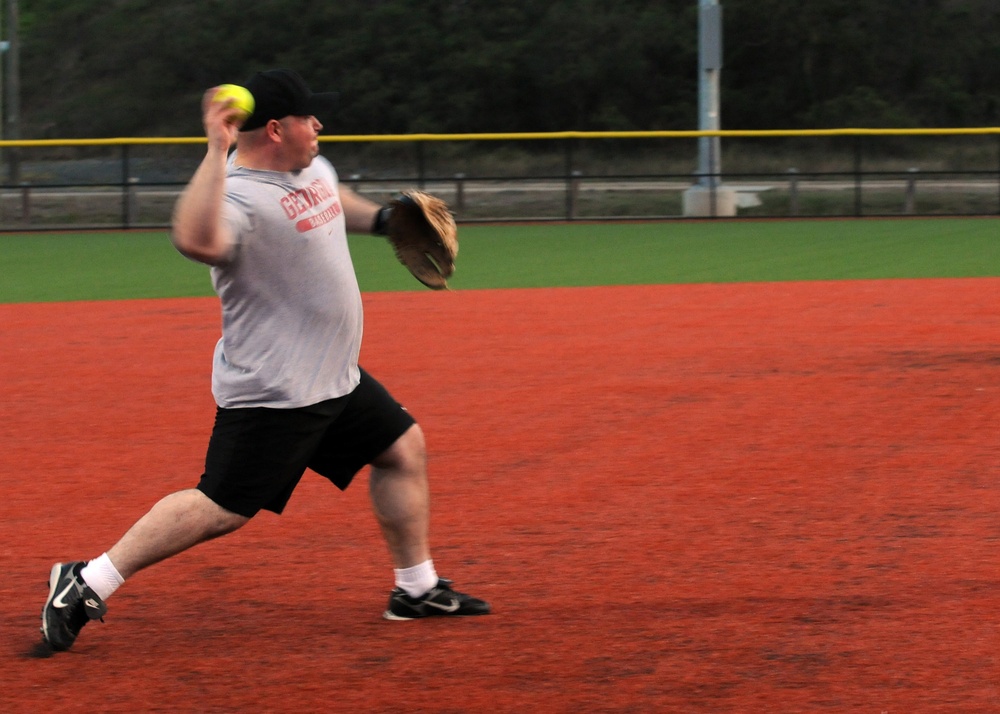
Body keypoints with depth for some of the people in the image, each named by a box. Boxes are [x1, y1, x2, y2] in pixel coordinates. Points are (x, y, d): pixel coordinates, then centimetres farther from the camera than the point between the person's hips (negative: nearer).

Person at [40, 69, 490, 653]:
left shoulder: (311, 167, 6)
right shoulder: (240, 196, -25)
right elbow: (195, 240, -48)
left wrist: (380, 218, 19)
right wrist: (218, 151, -48)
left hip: (335, 379, 10)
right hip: (272, 392, -10)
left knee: (404, 448, 16)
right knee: (223, 508, -10)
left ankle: (416, 589, 29)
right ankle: (88, 584, -3)